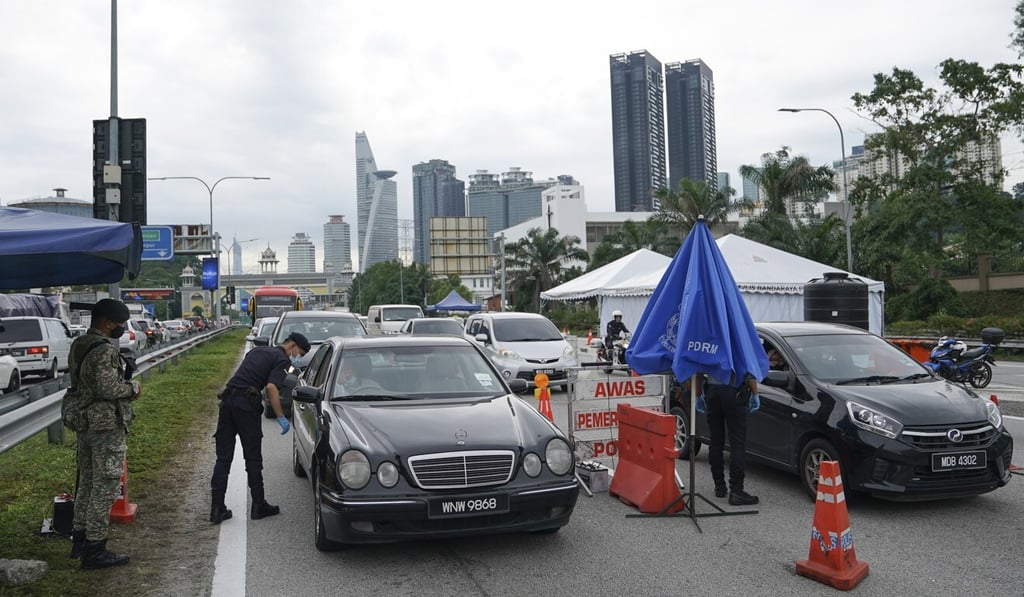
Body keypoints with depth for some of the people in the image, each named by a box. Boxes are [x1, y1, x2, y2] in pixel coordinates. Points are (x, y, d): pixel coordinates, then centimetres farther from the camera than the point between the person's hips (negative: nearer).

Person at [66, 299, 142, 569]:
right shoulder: (104, 349, -19)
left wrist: (124, 381, 10)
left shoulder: (78, 345, 12)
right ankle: (94, 549, 2)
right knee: (105, 486, -3)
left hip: (85, 423, 10)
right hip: (107, 425, -10)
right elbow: (108, 388, -27)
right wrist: (133, 387, -9)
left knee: (87, 482, 19)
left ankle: (80, 539, 30)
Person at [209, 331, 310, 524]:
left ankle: (217, 508, 7)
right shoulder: (282, 360, -1)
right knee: (253, 458, 5)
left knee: (223, 458, 8)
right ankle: (258, 506, 12)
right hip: (246, 403, -7)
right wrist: (281, 417, -15)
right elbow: (271, 387, -15)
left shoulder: (258, 350, 24)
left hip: (227, 398, 7)